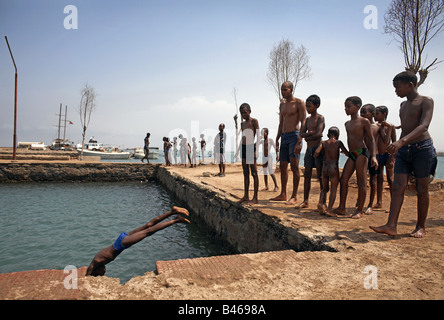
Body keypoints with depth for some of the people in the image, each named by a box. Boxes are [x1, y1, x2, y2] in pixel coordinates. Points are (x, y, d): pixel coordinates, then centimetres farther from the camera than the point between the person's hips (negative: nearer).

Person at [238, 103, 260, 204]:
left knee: (254, 173, -5)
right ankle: (246, 196, 16)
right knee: (245, 173, 10)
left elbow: (258, 136, -8)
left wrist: (255, 149, -16)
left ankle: (255, 197, -4)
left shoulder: (254, 121, -2)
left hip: (251, 147, -7)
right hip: (243, 148, 8)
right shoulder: (242, 124, 18)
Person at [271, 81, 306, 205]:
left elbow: (303, 122, -10)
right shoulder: (282, 105, 19)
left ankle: (294, 196, -3)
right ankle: (283, 194, 15)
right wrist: (277, 139, 15)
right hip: (284, 137, 7)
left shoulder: (299, 103, -3)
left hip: (294, 136, -7)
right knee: (282, 166, 7)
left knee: (294, 166, -8)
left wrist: (299, 141, -19)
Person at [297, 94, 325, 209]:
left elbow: (318, 134, -17)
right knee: (307, 175, 6)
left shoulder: (320, 118, -5)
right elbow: (301, 134, 7)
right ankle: (305, 201, 12)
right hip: (309, 149, 7)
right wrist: (310, 133, -12)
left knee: (320, 176, -4)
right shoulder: (307, 119, 15)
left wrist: (307, 137, -3)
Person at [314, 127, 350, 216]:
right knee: (333, 188, 2)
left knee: (324, 188, 16)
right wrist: (343, 151, 22)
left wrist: (316, 157, 15)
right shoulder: (338, 142, 2)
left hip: (324, 168, 3)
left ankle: (321, 202, -8)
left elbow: (316, 152, -7)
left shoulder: (323, 143, 7)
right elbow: (347, 154, 0)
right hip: (334, 168, -3)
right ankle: (329, 209, -9)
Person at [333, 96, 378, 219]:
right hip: (351, 154, 7)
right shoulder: (347, 123, 16)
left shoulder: (364, 121, -3)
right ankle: (341, 208, 7)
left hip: (362, 153, -7)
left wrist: (373, 156, -13)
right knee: (343, 180, 2)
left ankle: (359, 211, 1)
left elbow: (371, 139, -4)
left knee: (361, 182, -5)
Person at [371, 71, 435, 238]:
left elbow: (424, 126, -21)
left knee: (421, 190, 2)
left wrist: (402, 140, -34)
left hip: (422, 148, -6)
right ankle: (391, 225, -10)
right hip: (403, 150, 6)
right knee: (398, 187, -5)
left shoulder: (426, 101, -5)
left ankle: (421, 227, 12)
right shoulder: (403, 105, 18)